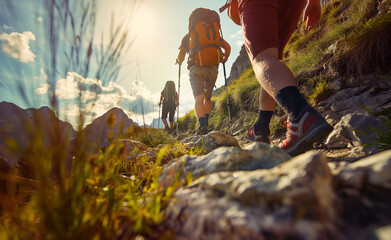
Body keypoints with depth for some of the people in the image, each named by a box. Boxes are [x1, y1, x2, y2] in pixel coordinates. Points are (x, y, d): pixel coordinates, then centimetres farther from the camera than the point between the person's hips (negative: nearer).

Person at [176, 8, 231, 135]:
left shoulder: (188, 36, 17)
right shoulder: (215, 33, 22)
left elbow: (180, 57, 10)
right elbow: (228, 47, 10)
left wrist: (179, 62, 32)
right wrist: (224, 59, 27)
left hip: (196, 68, -2)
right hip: (213, 68, 3)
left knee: (199, 98, -11)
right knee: (208, 97, 18)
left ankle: (202, 125, -32)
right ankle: (206, 123, 8)